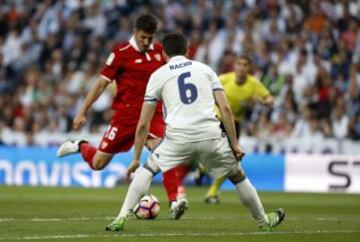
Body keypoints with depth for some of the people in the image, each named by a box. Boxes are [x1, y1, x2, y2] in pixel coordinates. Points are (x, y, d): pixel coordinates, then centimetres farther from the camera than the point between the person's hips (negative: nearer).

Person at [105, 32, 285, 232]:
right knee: (237, 176, 23)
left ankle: (122, 218, 6)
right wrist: (234, 144, 14)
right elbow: (225, 109, 9)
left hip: (178, 137, -1)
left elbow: (143, 124, 13)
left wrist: (136, 159, 19)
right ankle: (264, 220, 34)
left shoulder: (158, 75, 16)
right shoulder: (205, 69, 20)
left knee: (147, 169, 19)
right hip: (210, 135, 1)